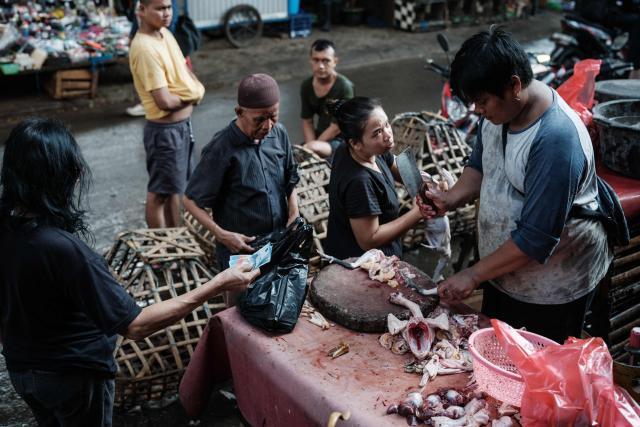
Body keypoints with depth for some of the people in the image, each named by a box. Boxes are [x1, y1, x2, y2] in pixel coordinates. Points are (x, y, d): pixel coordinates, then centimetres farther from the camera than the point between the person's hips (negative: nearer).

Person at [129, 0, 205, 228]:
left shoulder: (164, 33, 4)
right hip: (165, 130, -9)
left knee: (176, 186, 21)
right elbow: (165, 101, -28)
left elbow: (182, 66, 16)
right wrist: (190, 96, -9)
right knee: (160, 192, 5)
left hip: (182, 124, 9)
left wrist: (195, 87, -5)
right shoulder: (145, 49, -24)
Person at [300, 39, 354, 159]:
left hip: (341, 140, -6)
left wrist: (312, 147, -15)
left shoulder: (344, 87, -19)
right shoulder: (306, 86, 0)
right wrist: (310, 145, -12)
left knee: (312, 149, -33)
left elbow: (336, 127, -17)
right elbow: (307, 122, 5)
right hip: (320, 137, 6)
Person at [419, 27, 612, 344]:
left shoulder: (556, 139, -32)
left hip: (552, 290, -7)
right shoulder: (500, 109, -7)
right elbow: (481, 165, 10)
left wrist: (473, 275, -23)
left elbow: (537, 239, -31)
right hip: (504, 269, 8)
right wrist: (451, 199, -10)